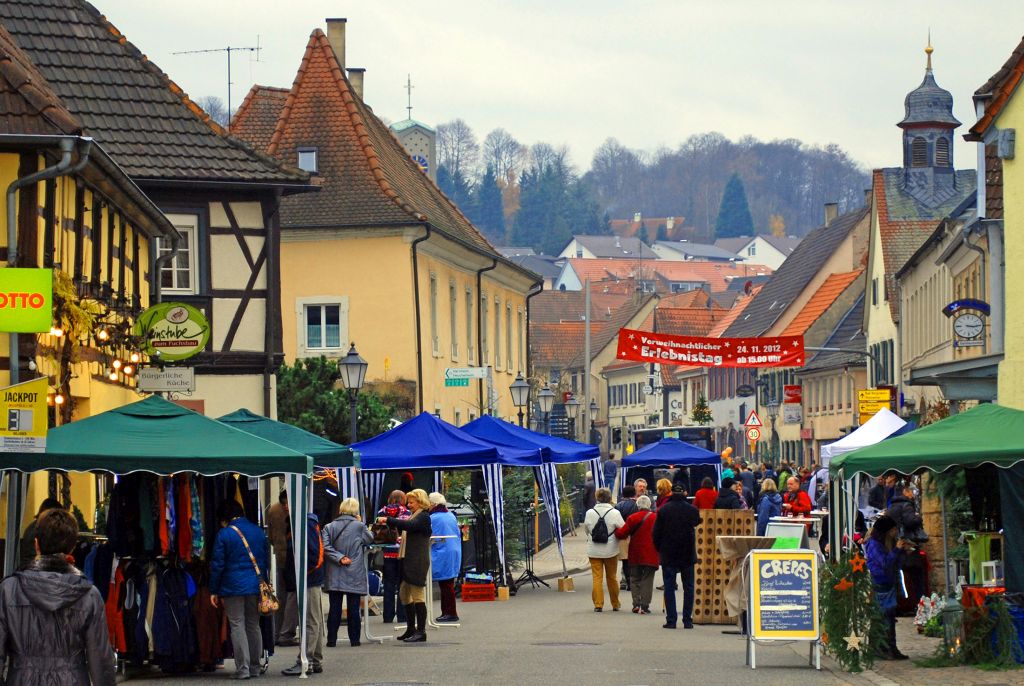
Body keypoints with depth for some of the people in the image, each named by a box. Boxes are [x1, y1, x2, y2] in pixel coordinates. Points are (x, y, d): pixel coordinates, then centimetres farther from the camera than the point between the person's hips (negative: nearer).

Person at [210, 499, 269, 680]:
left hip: (233, 587, -5)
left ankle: (243, 668, -6)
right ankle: (255, 667, 15)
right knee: (253, 626, 12)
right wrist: (263, 581, 23)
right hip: (256, 586, 5)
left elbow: (218, 565, -6)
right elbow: (266, 560, 13)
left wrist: (214, 590, 0)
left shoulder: (224, 534, -7)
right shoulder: (258, 531, 7)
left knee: (237, 626, -1)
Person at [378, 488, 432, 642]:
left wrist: (388, 520, -26)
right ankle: (411, 629, 21)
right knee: (404, 594, 13)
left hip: (417, 562, -10)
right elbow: (407, 529, 24)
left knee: (418, 595, -7)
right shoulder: (414, 516, 20)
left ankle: (421, 631, -4)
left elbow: (409, 525, -25)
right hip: (408, 560, 10)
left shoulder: (423, 517, -10)